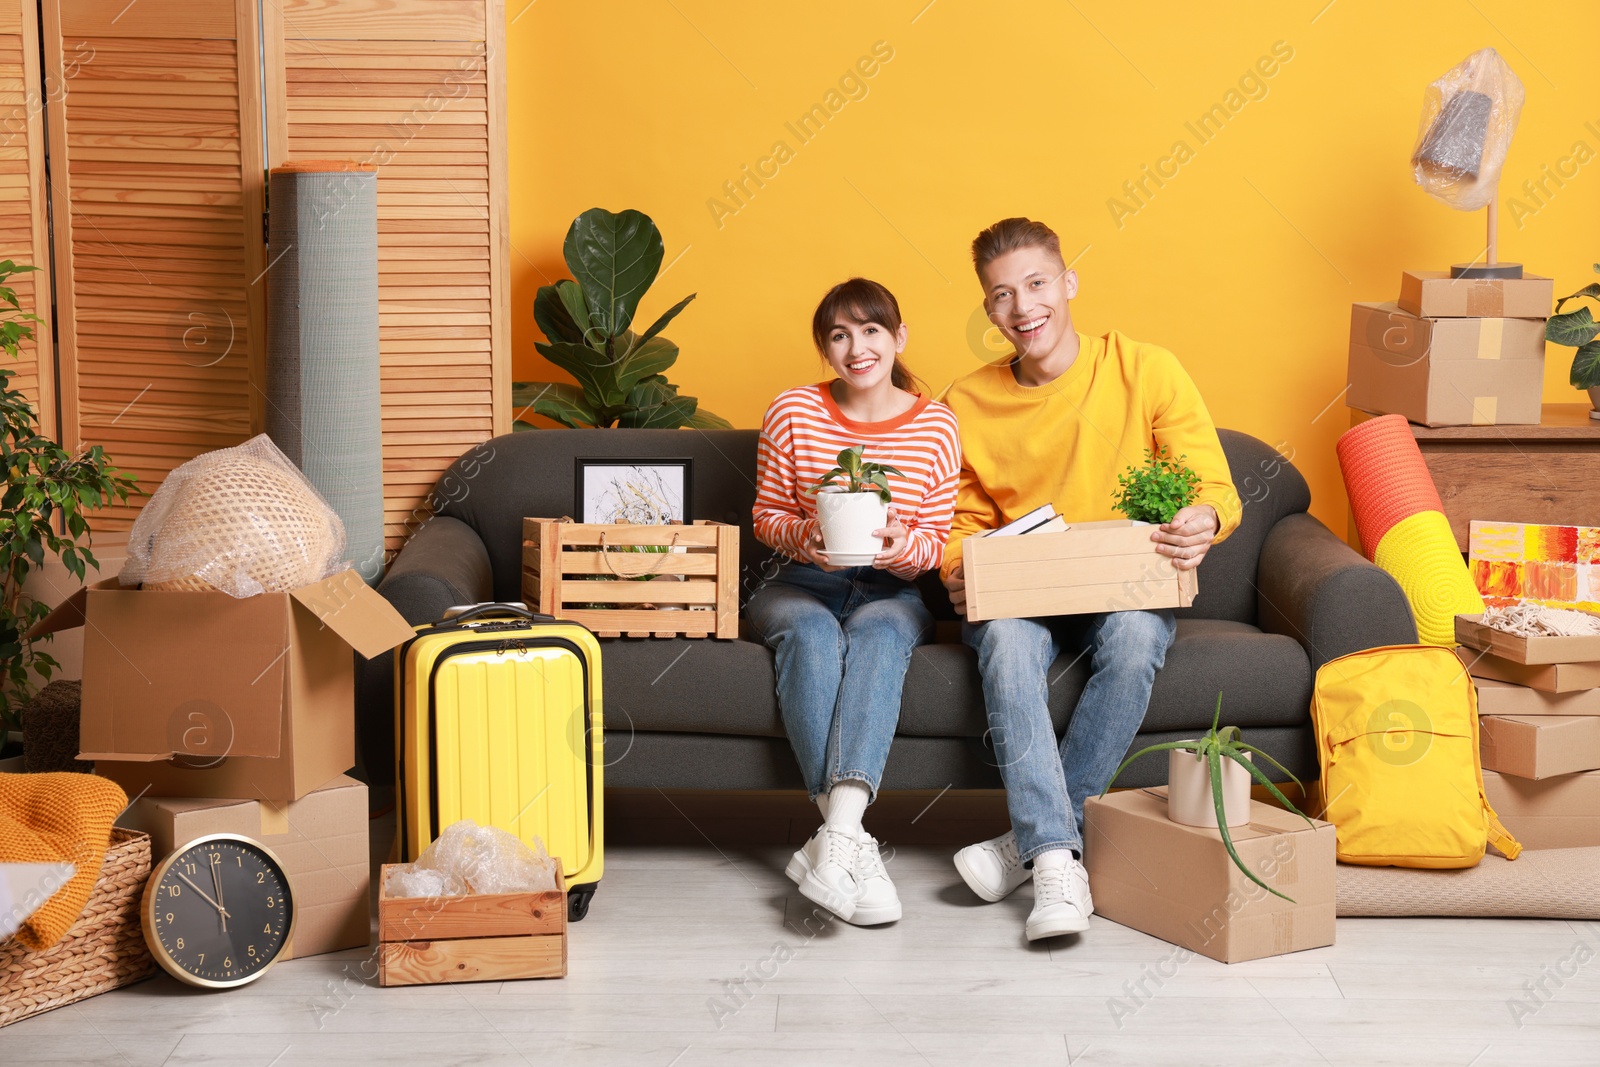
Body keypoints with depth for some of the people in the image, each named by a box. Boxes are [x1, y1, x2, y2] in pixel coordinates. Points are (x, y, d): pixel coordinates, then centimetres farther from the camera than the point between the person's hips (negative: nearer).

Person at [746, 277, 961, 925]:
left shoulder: (936, 426, 1)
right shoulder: (792, 413, 1)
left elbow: (938, 543, 3)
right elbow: (766, 515, 8)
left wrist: (902, 546, -21)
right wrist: (805, 537, -14)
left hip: (891, 592, 0)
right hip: (801, 585, 0)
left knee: (879, 630, -35)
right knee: (811, 633, -35)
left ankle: (834, 837, -49)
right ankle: (852, 841, -45)